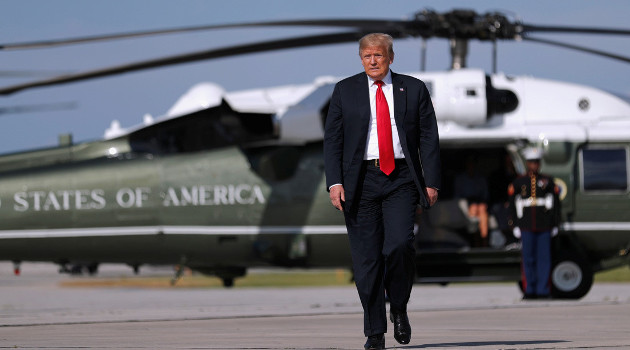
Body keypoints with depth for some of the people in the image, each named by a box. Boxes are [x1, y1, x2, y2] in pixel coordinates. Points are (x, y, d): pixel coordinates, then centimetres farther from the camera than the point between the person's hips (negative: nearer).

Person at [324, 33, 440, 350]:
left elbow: (429, 138, 8)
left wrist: (431, 182, -1)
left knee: (399, 245, -19)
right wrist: (335, 182, -6)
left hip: (401, 179, -1)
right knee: (366, 257, -1)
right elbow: (332, 139, 6)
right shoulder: (345, 91, 9)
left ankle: (398, 308, 6)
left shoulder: (413, 89, 9)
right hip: (361, 179, 1)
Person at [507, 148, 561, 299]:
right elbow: (513, 205, 7)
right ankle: (530, 290, 8)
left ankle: (543, 290, 1)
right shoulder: (519, 182, 8)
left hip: (544, 227, 0)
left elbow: (556, 203, 10)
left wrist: (555, 224, 5)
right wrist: (515, 225, 1)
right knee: (528, 259, 1)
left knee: (544, 258, -2)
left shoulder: (547, 181, 9)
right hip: (526, 228, 0)